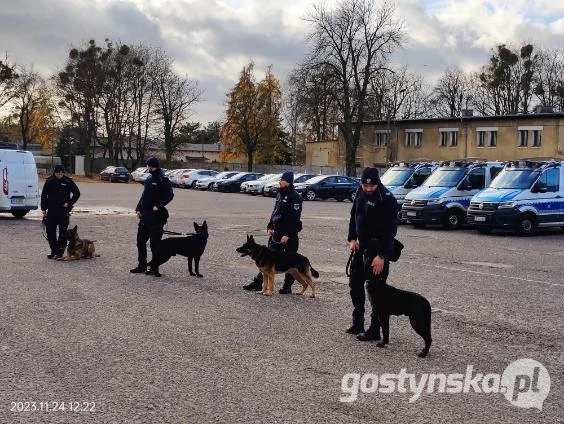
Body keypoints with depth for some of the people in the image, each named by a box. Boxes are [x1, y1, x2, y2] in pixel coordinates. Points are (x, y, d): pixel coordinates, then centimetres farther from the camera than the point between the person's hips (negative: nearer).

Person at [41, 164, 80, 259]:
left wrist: (69, 203, -4)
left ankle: (60, 252, 6)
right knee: (50, 231, 4)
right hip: (51, 211, 2)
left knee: (63, 232, -1)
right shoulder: (49, 182, 3)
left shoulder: (68, 181, -3)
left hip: (64, 211, -2)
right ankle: (54, 250, 16)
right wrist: (44, 209, 5)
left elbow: (77, 193, 6)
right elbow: (43, 195, 10)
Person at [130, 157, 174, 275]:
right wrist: (138, 209, 12)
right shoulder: (149, 180, 15)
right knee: (141, 241, 12)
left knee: (154, 243, -1)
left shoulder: (163, 180, -10)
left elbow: (169, 195, -21)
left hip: (156, 216, -9)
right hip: (145, 215, 9)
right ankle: (142, 265, 22)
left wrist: (158, 206, -23)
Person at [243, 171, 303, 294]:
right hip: (276, 232, 9)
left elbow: (295, 218, -20)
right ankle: (258, 282, 12)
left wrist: (288, 235, -22)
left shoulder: (294, 197, -14)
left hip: (289, 235, -8)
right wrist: (270, 227, 12)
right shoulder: (280, 194, 13)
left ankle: (287, 286, 12)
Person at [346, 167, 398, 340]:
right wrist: (352, 239, 5)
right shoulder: (361, 192, 4)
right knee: (355, 283, 15)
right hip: (361, 246, 8)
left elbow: (389, 230, -21)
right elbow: (354, 216, 16)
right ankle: (357, 323, 28)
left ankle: (375, 329, 4)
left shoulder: (386, 199, -19)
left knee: (374, 288, -5)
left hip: (378, 249, -8)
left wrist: (381, 256, -24)